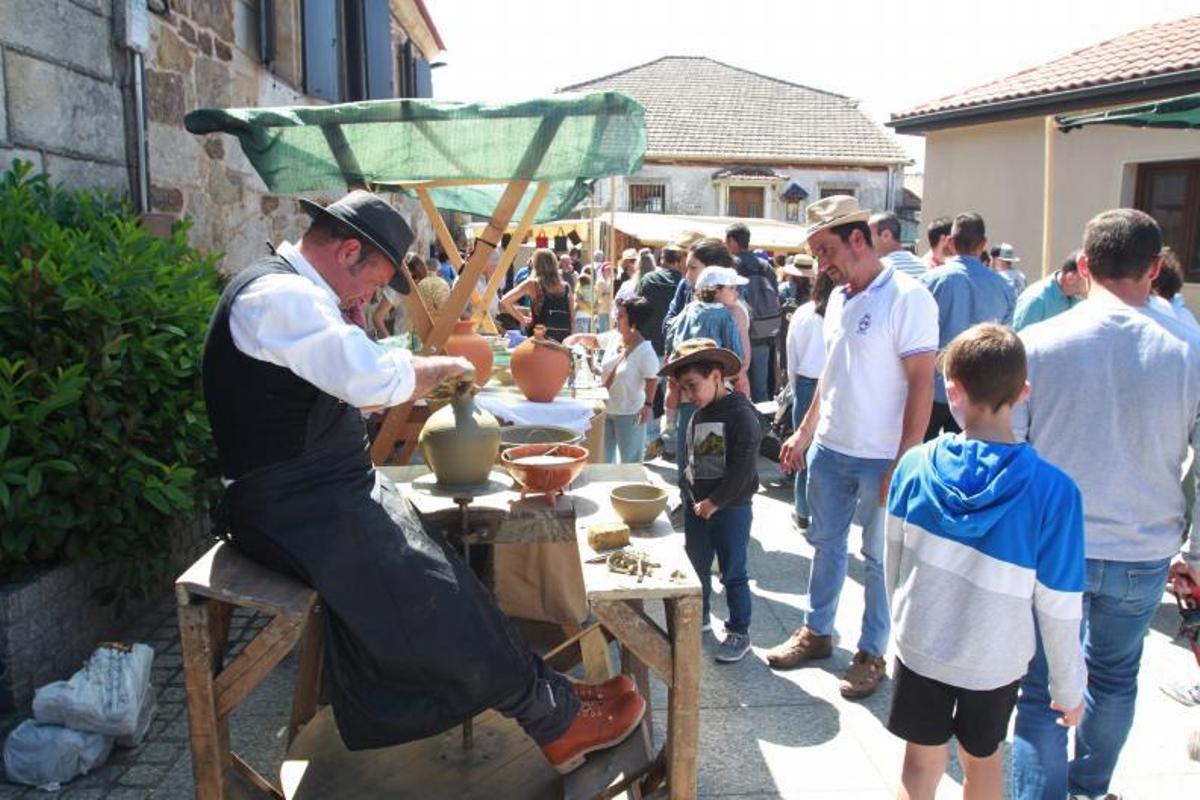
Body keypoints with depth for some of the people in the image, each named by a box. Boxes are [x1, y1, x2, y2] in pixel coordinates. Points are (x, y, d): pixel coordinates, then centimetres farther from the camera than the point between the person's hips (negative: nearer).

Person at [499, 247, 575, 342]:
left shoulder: (532, 284, -2)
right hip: (564, 340, 3)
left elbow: (505, 301, -5)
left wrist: (522, 319, 5)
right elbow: (572, 319, 7)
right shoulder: (565, 287, 5)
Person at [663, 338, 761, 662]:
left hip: (731, 508, -7)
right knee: (696, 565, 19)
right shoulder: (698, 415, 7)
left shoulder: (740, 414, -18)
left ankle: (739, 632, 18)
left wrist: (714, 502, -18)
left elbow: (743, 468, -21)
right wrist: (689, 493, 7)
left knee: (732, 573, 4)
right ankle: (699, 616, 39)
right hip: (696, 504, 8)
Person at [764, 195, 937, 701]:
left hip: (880, 457, -7)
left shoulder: (906, 298, -14)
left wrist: (905, 461, -19)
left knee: (880, 558, 7)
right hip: (829, 449, 7)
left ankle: (872, 653, 22)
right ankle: (817, 631, 35)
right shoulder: (838, 299, 9)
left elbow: (921, 383, -17)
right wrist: (803, 434, 16)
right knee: (826, 544, 18)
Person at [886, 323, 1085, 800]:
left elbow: (894, 561, -3)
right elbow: (1059, 607, -14)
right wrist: (1069, 688, 1)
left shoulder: (915, 465, -15)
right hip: (994, 661, -1)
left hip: (919, 647, 1)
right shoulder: (1054, 491, -21)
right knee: (983, 759, 24)